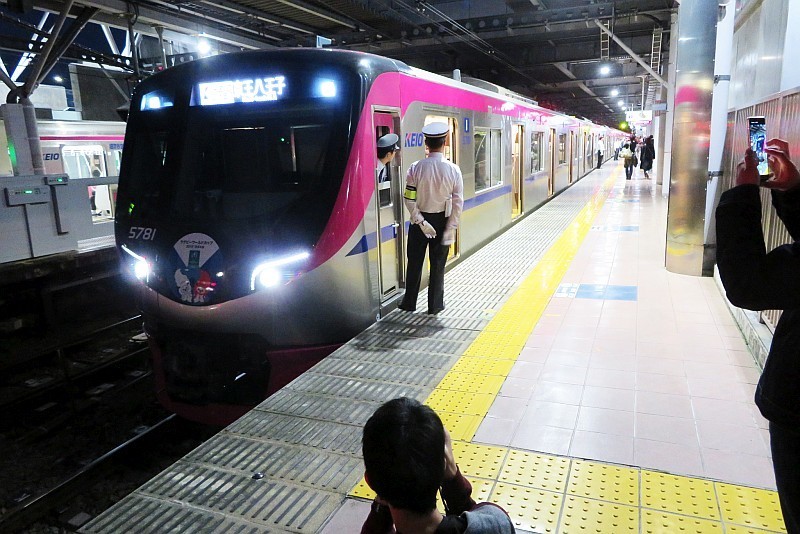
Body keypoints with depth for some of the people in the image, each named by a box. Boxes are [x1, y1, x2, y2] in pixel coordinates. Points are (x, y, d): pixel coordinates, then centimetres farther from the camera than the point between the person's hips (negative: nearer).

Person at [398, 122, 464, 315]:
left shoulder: (415, 168, -10)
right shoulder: (453, 169, -10)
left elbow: (409, 199, -13)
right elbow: (458, 202, -11)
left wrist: (420, 221, -10)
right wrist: (451, 228, -8)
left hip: (419, 220, 0)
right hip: (442, 221, 0)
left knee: (415, 262, 13)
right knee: (438, 264, 11)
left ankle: (409, 302, 24)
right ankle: (435, 305, 20)